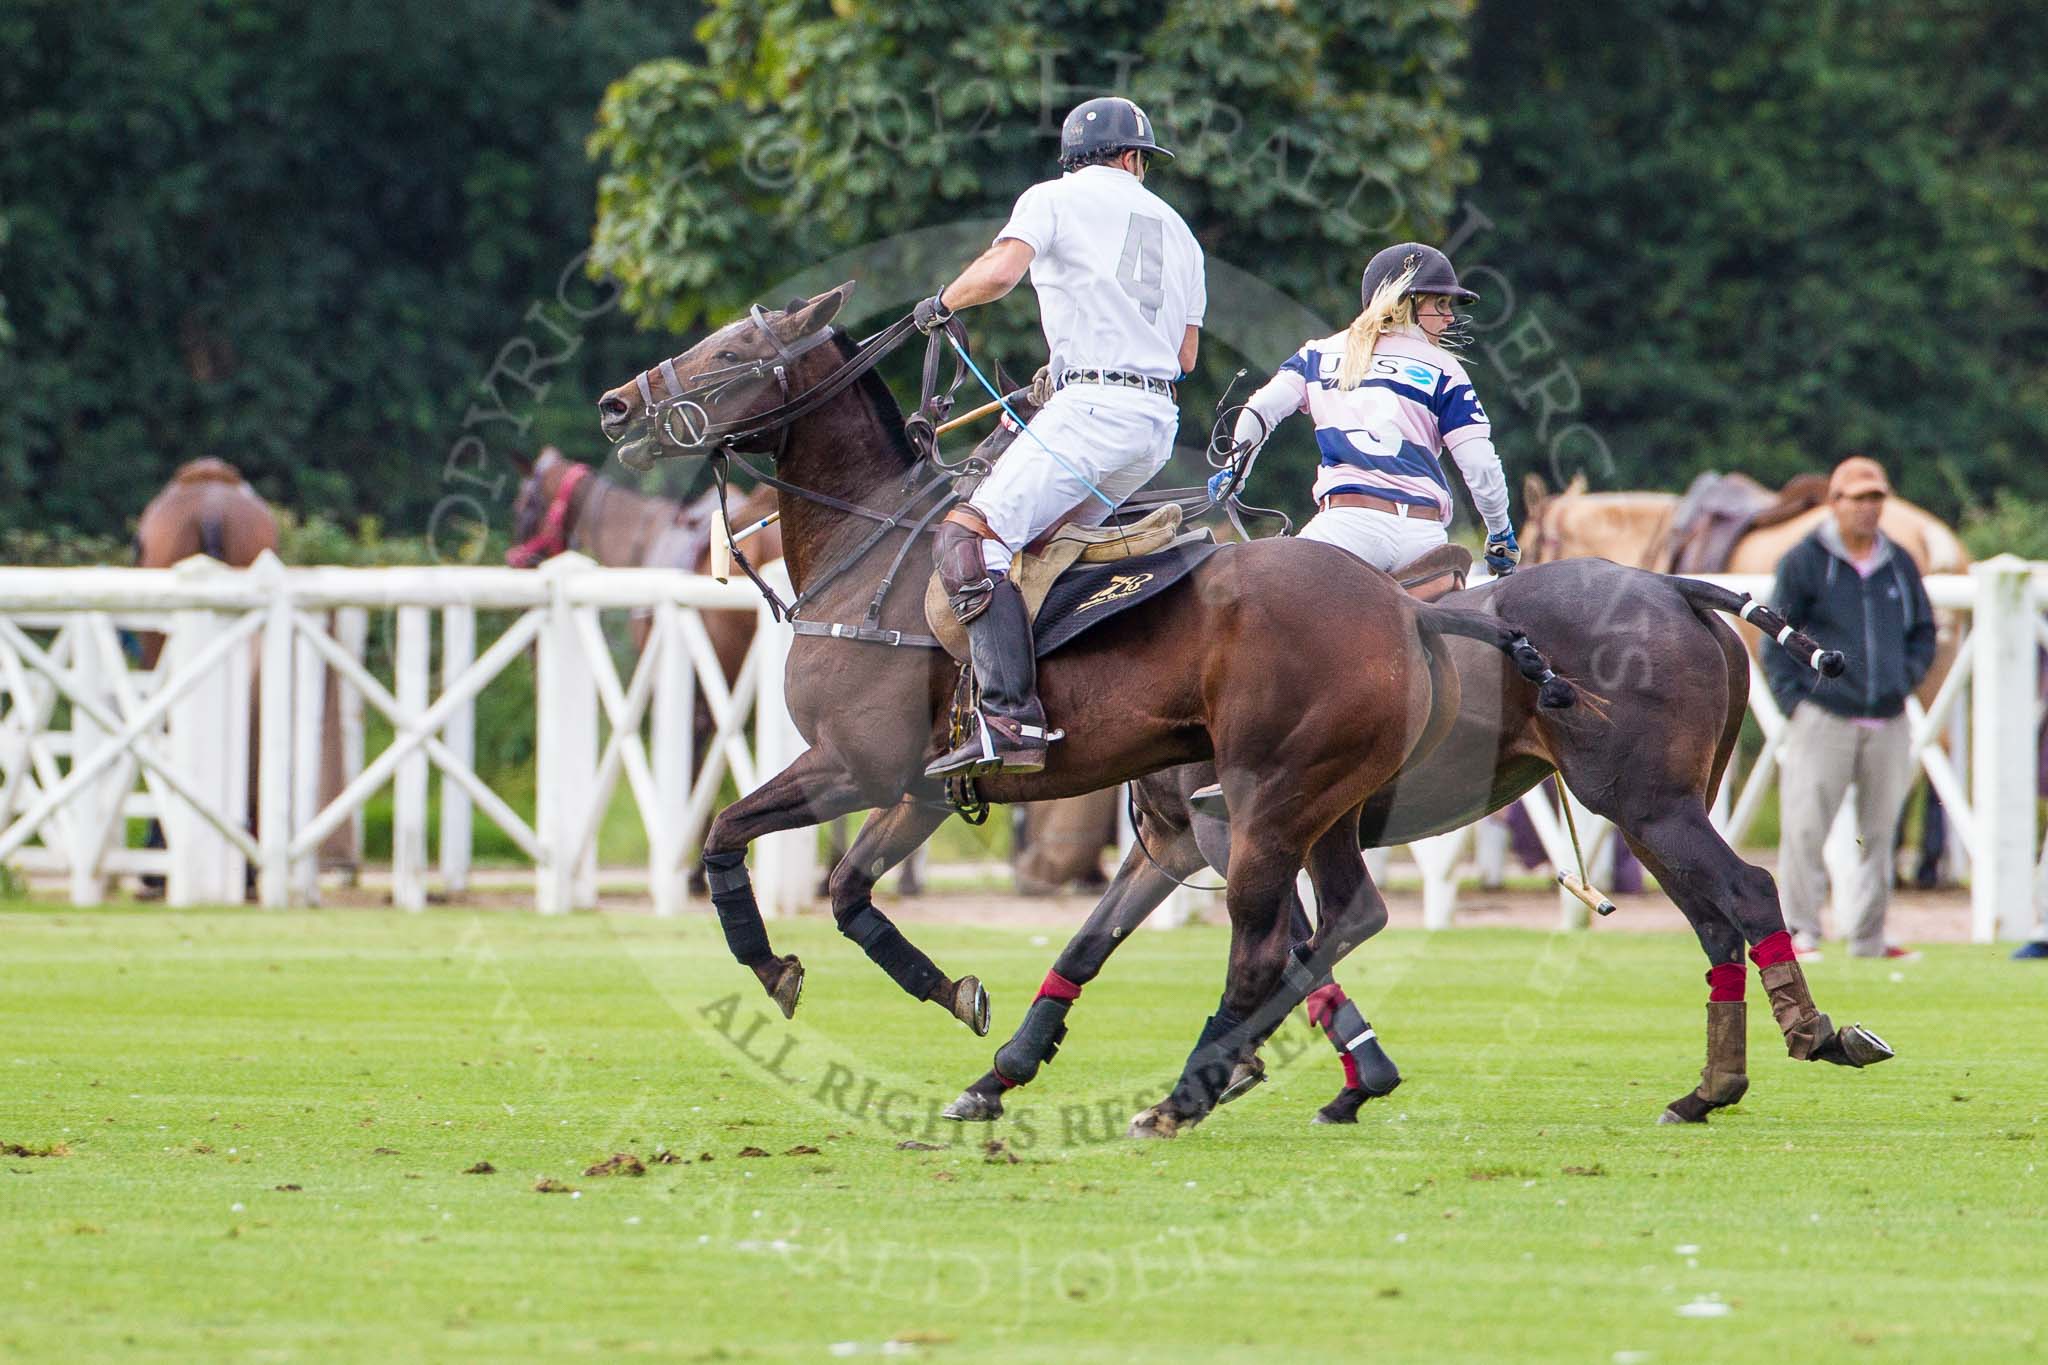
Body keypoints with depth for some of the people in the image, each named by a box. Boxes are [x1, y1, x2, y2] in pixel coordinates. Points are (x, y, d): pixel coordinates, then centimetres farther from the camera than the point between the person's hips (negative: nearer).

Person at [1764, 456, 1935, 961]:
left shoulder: (1900, 564, 13)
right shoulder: (1804, 561, 1)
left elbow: (1924, 630, 22)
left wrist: (1906, 679, 4)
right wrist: (1793, 698, -8)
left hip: (1889, 724, 4)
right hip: (1823, 718, -4)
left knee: (1880, 832, 6)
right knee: (1805, 828, -8)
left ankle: (1868, 937, 14)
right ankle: (1799, 932, -2)